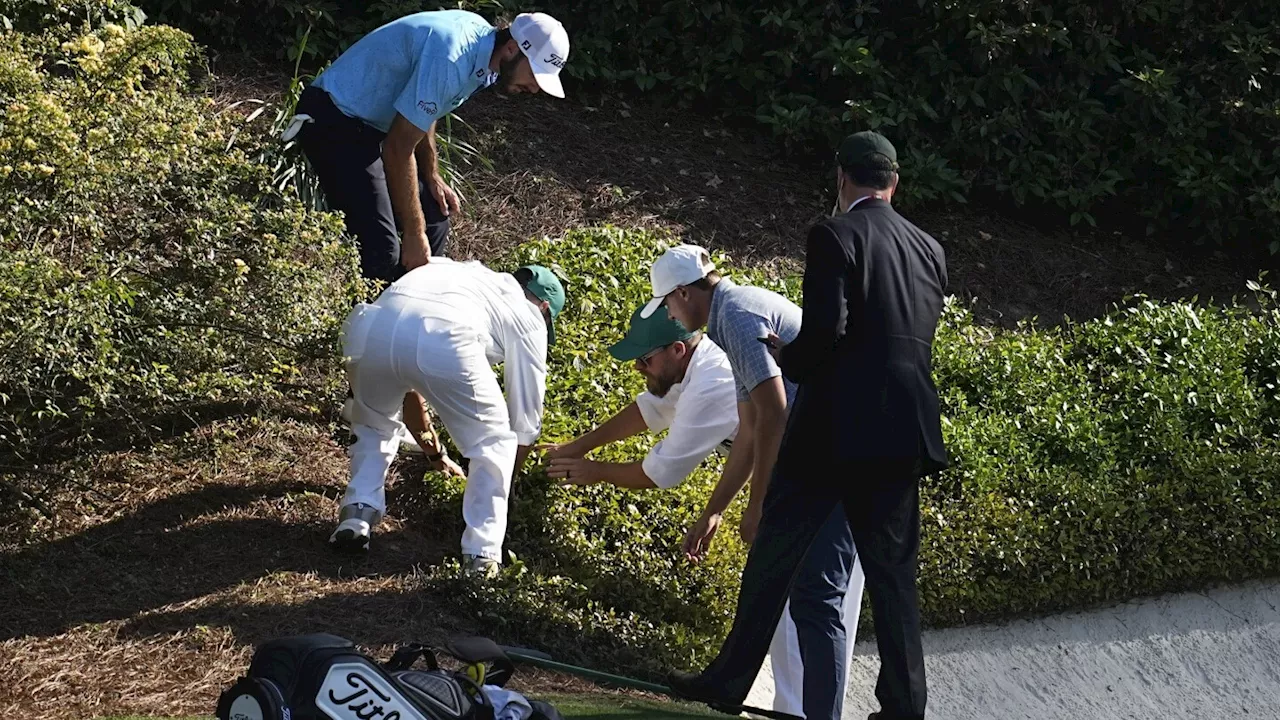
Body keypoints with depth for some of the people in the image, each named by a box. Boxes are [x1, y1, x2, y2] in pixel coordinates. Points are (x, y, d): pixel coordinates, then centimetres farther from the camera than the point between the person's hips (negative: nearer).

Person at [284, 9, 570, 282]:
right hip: (333, 122, -10)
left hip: (373, 121, 10)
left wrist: (432, 177, 8)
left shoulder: (480, 37, 1)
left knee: (434, 222, 10)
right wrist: (414, 235, -19)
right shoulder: (449, 60, -29)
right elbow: (398, 149, -25)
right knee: (379, 249, -19)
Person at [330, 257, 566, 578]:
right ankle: (482, 554, 12)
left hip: (370, 326, 5)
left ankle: (358, 513, 20)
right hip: (443, 341, -4)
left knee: (372, 423, 35)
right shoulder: (528, 317, 30)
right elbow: (526, 419, 31)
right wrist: (506, 480, 49)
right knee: (493, 444, 19)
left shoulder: (457, 274, 45)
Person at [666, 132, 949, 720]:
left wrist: (786, 356, 3)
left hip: (834, 428, -5)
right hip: (905, 432, 5)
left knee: (775, 553, 6)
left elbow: (825, 333, -18)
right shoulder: (930, 250, 12)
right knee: (892, 571, 10)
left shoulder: (834, 236, -8)